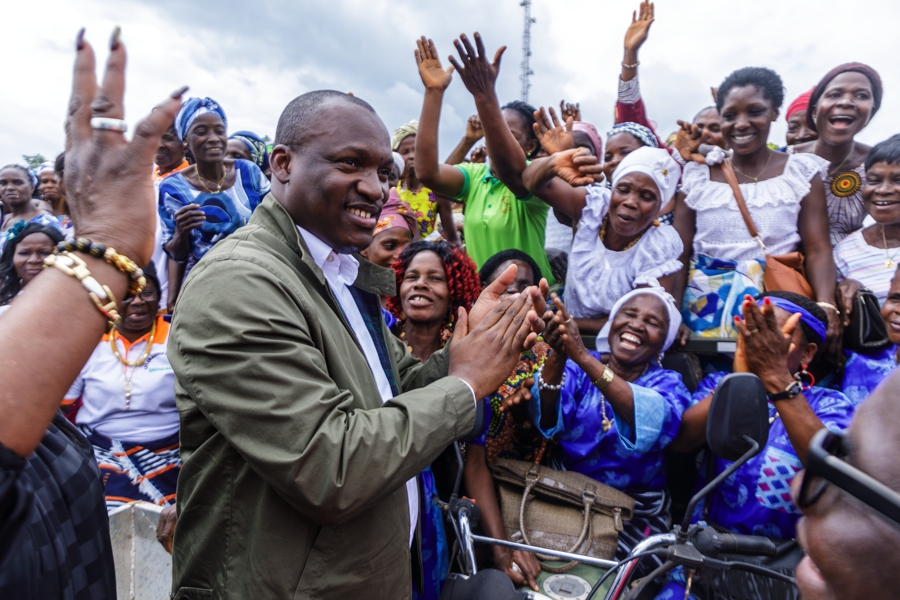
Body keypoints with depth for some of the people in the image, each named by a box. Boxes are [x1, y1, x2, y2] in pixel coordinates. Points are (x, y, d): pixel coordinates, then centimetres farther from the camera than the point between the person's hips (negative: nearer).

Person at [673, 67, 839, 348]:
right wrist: (672, 315, -10)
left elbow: (818, 250, -1)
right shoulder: (696, 175, 5)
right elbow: (680, 254, 2)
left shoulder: (801, 171, 6)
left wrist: (826, 306, -18)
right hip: (706, 303, 0)